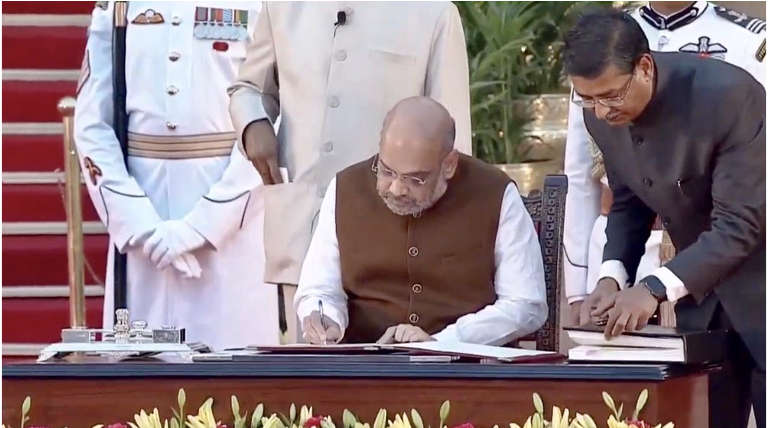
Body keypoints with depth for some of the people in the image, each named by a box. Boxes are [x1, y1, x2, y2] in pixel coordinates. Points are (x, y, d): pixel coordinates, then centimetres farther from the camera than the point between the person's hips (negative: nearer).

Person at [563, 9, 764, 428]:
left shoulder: (729, 95, -26)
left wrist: (657, 287, -34)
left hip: (757, 286, -6)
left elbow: (739, 223, -27)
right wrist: (612, 275, -11)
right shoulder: (602, 114, -6)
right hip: (700, 290, 6)